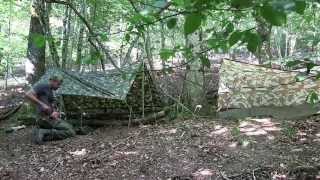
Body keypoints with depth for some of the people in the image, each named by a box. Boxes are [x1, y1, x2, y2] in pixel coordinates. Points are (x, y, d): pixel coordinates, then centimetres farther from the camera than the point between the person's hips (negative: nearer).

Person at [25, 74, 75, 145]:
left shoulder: (51, 92, 23)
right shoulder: (42, 86, -3)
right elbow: (28, 94, -16)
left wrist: (55, 112, -8)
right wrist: (42, 104, -21)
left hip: (50, 117, 10)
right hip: (45, 117, -10)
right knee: (70, 132, -16)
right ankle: (44, 133, -19)